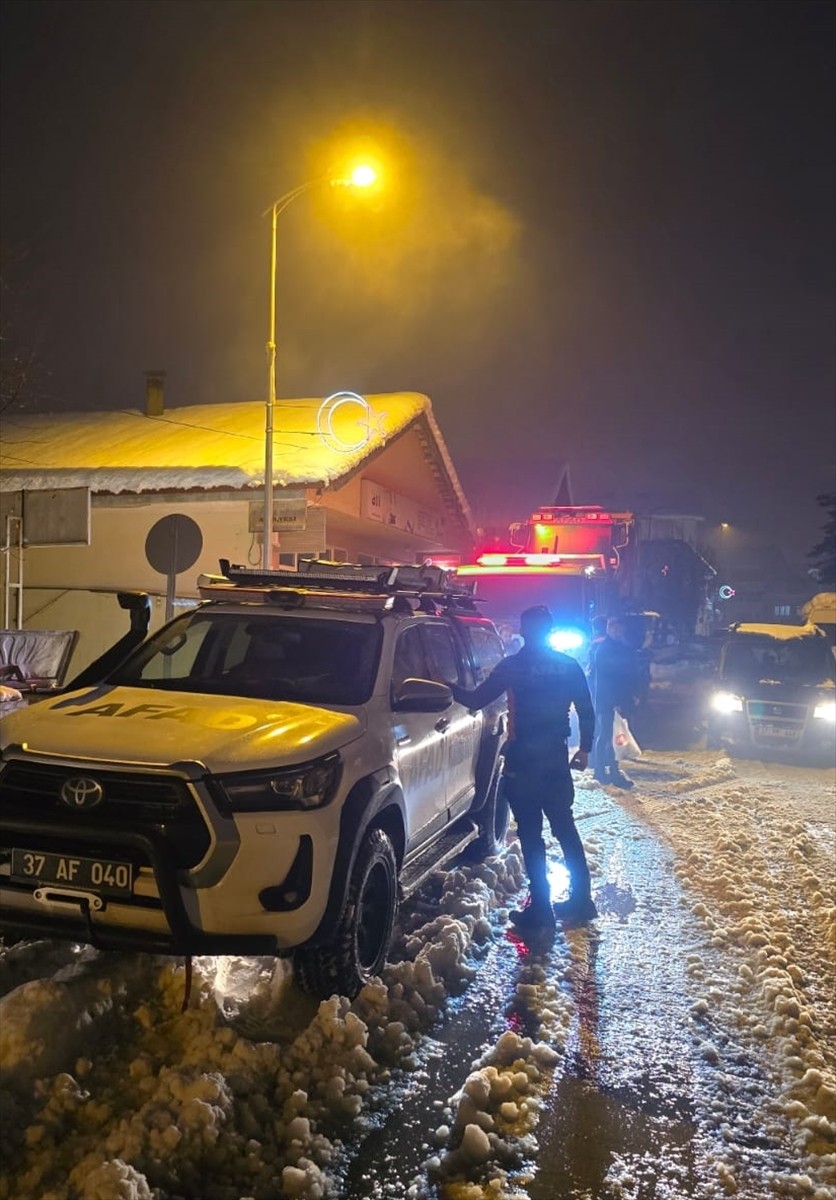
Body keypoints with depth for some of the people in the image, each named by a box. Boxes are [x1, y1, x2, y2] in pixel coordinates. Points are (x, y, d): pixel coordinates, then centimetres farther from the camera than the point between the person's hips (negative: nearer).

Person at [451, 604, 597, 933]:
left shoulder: (512, 666, -8)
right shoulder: (569, 666, 4)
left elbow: (476, 700, -7)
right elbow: (587, 711, 6)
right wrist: (584, 748, 18)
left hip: (523, 761, -4)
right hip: (557, 759, 5)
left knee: (531, 835, 2)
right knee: (565, 828, 16)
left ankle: (541, 907, 4)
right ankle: (581, 900, 20)